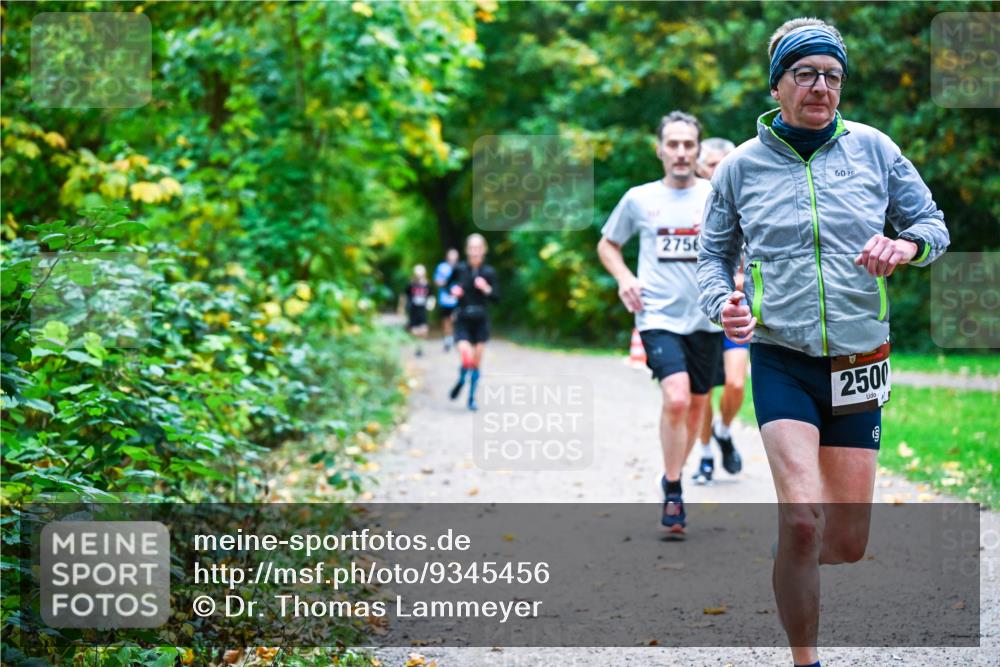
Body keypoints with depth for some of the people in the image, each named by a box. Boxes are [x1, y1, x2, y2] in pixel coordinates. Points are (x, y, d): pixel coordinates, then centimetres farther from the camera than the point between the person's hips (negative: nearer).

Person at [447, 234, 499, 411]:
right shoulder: (460, 269, -4)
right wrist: (453, 290, -9)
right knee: (467, 358, -17)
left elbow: (497, 298, 0)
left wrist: (486, 289, -18)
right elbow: (450, 285, 13)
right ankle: (461, 381, 16)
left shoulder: (489, 272, -2)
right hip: (463, 320, -1)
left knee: (477, 361, 6)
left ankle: (472, 397, 21)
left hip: (481, 321, 2)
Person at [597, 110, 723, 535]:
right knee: (676, 399, -21)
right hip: (659, 315, -2)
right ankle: (673, 491, -8)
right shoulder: (639, 199, 3)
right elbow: (607, 245, 17)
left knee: (696, 404, 12)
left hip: (706, 317, 2)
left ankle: (673, 478, 35)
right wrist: (624, 278, -1)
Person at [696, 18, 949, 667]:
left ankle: (793, 558, 41)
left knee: (848, 544, 5)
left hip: (858, 366, 2)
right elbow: (714, 255, 11)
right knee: (804, 520, -21)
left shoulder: (873, 148, 4)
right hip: (782, 362, -2)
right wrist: (723, 303, -11)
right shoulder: (741, 166, 3)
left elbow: (934, 224, 11)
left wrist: (905, 245, -12)